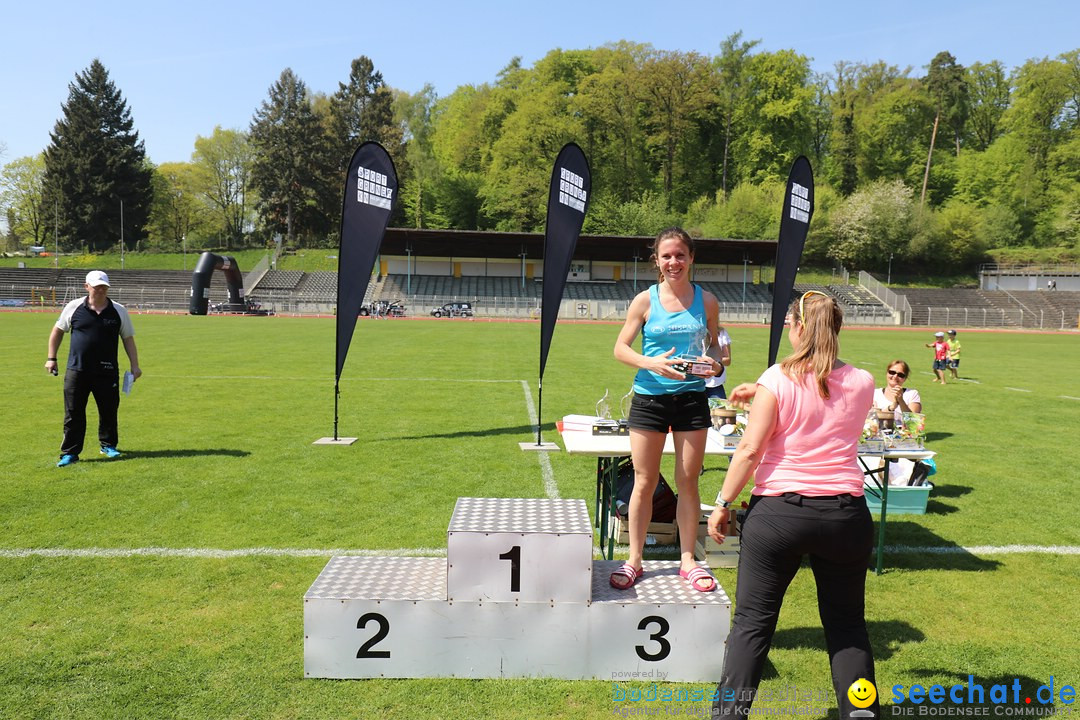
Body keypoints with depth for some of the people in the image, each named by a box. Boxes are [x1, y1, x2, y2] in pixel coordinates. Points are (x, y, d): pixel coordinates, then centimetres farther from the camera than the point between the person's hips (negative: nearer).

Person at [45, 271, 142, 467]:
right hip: (76, 370, 0)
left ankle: (108, 445, 28)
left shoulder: (119, 311, 3)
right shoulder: (74, 307, 2)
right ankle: (70, 453, 9)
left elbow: (128, 338, 8)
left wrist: (134, 365, 2)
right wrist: (51, 358, 10)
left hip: (107, 372, 1)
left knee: (109, 411, 9)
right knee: (73, 414, 1)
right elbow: (58, 330, 14)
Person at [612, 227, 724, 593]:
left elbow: (714, 344, 13)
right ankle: (634, 559, 19)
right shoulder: (646, 300, -3)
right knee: (644, 482, 5)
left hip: (692, 398, 1)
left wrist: (713, 363, -10)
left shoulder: (706, 301, 2)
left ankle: (687, 559, 23)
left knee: (688, 482, 8)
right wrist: (652, 363, -19)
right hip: (649, 398, -1)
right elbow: (621, 348, -2)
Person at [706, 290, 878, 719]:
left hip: (778, 511, -3)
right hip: (846, 513, 4)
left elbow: (750, 449, -12)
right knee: (847, 623, 17)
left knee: (752, 622, 7)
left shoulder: (778, 380, -9)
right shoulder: (862, 383, 3)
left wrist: (723, 503, -4)